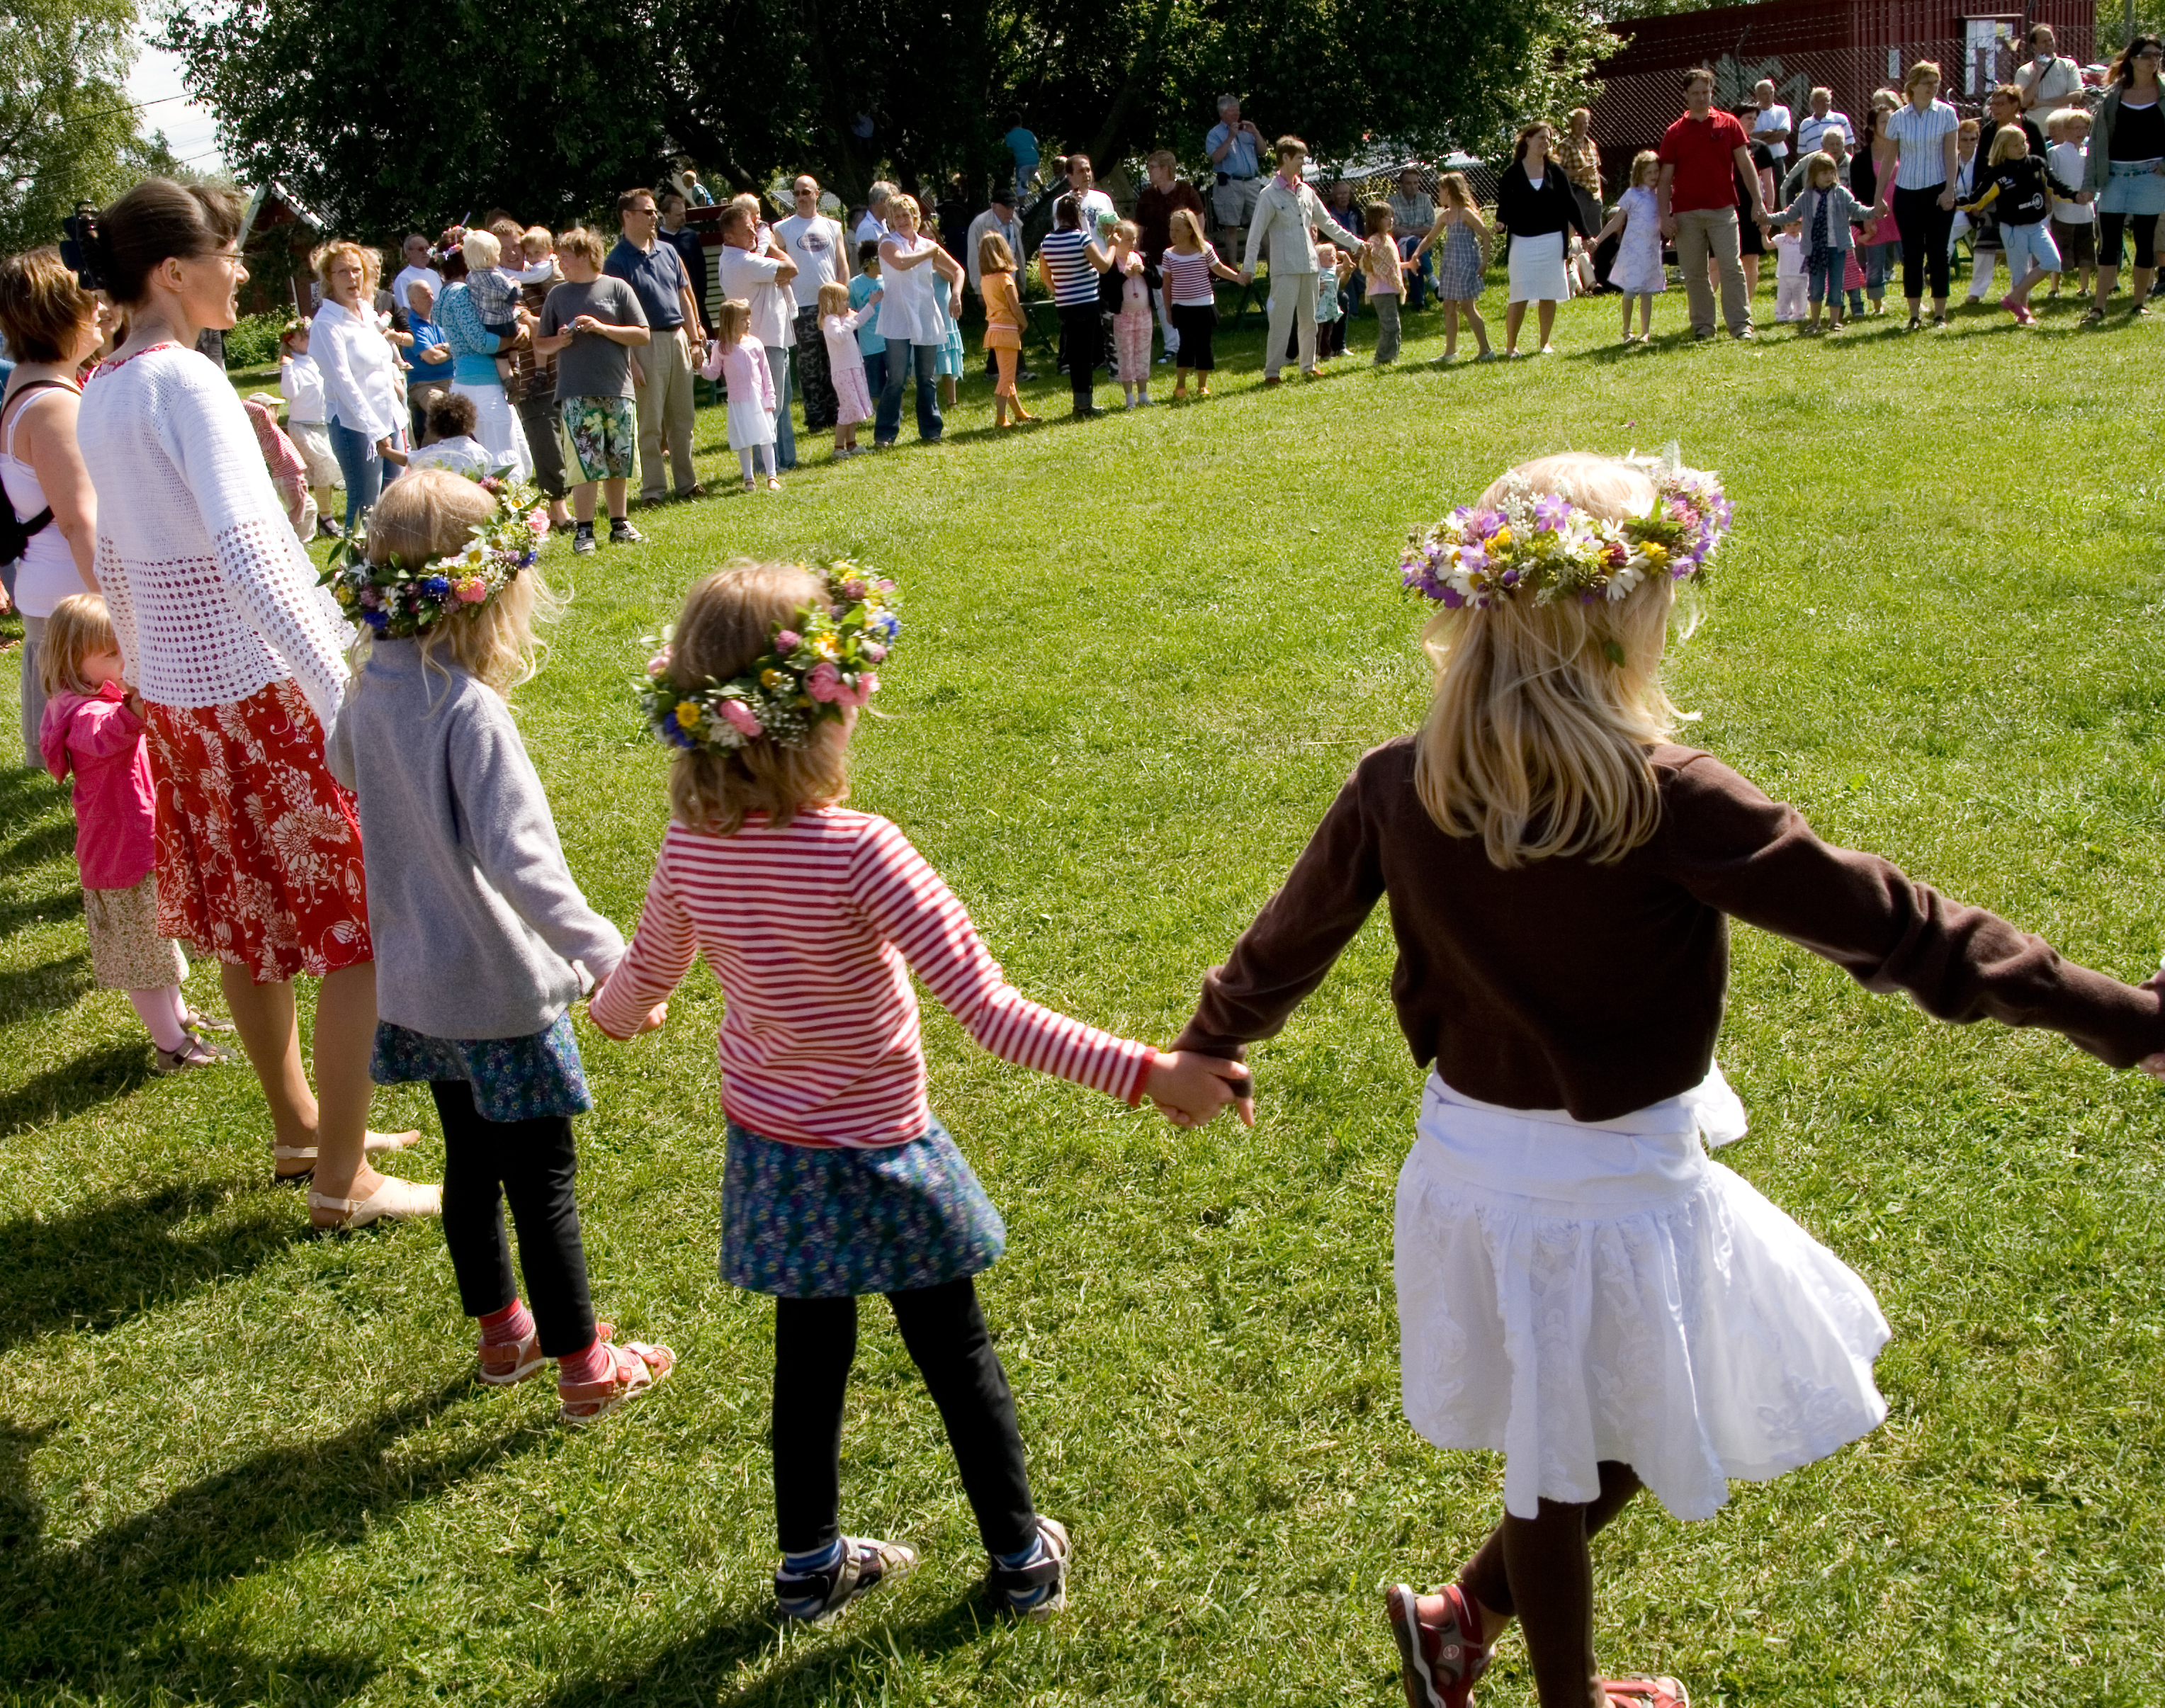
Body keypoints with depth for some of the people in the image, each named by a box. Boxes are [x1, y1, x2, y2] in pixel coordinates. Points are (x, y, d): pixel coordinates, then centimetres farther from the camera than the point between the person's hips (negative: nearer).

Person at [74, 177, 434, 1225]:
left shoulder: (100, 395, 9)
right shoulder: (185, 382, -18)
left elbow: (114, 563, 17)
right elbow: (248, 556, -29)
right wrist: (347, 701, -34)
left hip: (177, 692, 9)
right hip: (261, 682, -9)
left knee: (247, 918, 19)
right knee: (362, 924, -1)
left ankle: (298, 1127, 33)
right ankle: (343, 1181, 5)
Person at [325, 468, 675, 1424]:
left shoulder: (371, 691, -2)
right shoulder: (470, 710, -26)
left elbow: (343, 767, 22)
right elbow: (520, 860, -33)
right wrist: (608, 957, -30)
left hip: (415, 982, 8)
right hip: (497, 987, -8)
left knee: (471, 1159, 22)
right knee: (543, 1180, 5)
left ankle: (500, 1333, 38)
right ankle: (583, 1368, 18)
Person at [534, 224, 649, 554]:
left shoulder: (617, 288, 4)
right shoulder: (558, 295, 9)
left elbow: (643, 334, 1)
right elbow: (540, 343, 14)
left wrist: (602, 328, -9)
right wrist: (559, 341, -7)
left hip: (618, 390, 0)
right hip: (576, 394, 0)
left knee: (619, 464, 7)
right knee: (585, 465, -5)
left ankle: (619, 524, 20)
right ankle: (583, 530, 0)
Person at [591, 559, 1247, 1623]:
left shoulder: (692, 843, -12)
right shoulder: (856, 852, -29)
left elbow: (647, 974, 8)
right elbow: (988, 1012, -33)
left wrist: (614, 1010, 32)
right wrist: (1145, 1072, -33)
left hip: (767, 1146, 5)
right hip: (874, 1156, -4)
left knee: (809, 1355, 22)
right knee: (957, 1356, 16)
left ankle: (808, 1565, 39)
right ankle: (1022, 1557, 33)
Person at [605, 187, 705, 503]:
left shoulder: (667, 252, 12)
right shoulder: (617, 261, -7)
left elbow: (685, 297, 19)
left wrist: (695, 340, 13)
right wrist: (630, 361, -16)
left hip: (677, 339, 6)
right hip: (645, 344, -6)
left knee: (682, 418, 11)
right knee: (650, 423, -2)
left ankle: (686, 482, 20)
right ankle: (653, 488, 4)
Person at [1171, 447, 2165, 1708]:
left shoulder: (1395, 789, -8)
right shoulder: (1666, 801, -22)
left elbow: (1287, 943, 6)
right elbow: (1892, 928, -19)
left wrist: (1209, 1041, 26)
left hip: (1469, 1169, 5)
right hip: (1618, 1193, -5)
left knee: (1566, 1468, 25)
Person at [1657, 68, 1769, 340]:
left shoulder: (1728, 125, 7)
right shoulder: (1674, 133, 6)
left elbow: (1745, 164, 6)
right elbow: (1665, 179, 6)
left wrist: (1757, 201, -1)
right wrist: (1665, 215, -4)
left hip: (1723, 209, -1)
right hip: (1686, 213, 1)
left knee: (1731, 267, -6)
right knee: (1694, 273, 4)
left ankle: (1741, 324, -3)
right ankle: (1702, 326, 13)